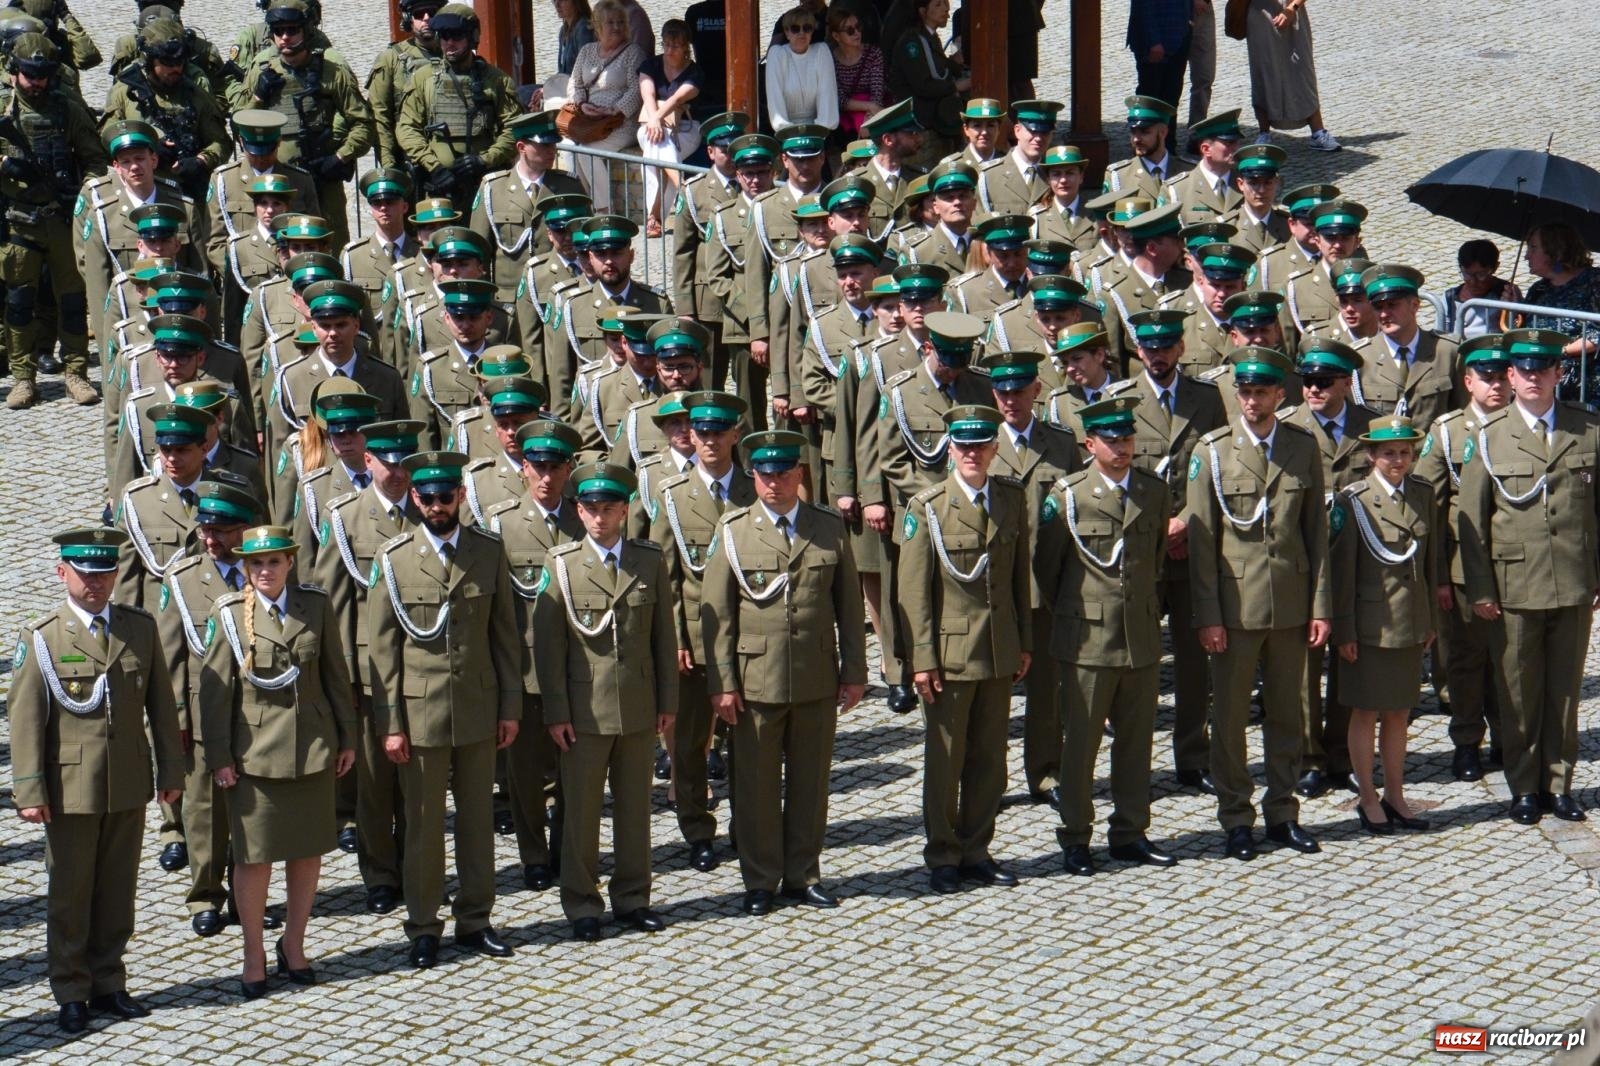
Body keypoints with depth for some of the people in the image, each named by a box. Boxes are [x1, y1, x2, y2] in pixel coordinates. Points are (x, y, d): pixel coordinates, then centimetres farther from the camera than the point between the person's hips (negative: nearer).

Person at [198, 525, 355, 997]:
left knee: (308, 850, 9)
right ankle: (253, 954, 15)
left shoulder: (317, 606, 2)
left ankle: (293, 943, 26)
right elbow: (215, 688, -3)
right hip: (254, 752, -2)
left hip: (312, 746, 3)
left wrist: (346, 737, 8)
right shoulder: (229, 614, -4)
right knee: (254, 856, 1)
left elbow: (336, 675, 8)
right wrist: (219, 756, -6)